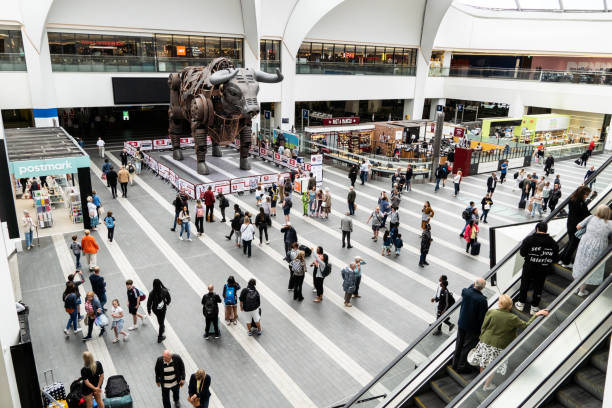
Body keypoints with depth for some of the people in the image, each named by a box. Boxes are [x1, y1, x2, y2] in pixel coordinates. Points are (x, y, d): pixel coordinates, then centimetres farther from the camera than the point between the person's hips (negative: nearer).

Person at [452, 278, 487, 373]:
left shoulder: (465, 292, -16)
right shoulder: (482, 299, -27)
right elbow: (483, 316, -18)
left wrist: (473, 285, 4)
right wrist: (481, 329, -5)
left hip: (461, 323, 5)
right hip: (472, 327, -5)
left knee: (459, 344, 20)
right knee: (467, 346, 12)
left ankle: (455, 364, 34)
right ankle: (462, 366, 23)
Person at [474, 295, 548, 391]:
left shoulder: (491, 312, -16)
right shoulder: (512, 318, -18)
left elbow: (483, 327, -8)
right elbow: (526, 326, -8)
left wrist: (482, 338, 9)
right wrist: (536, 315, -3)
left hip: (485, 343, 1)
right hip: (498, 347, -1)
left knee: (483, 363, 22)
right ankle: (487, 385, 34)